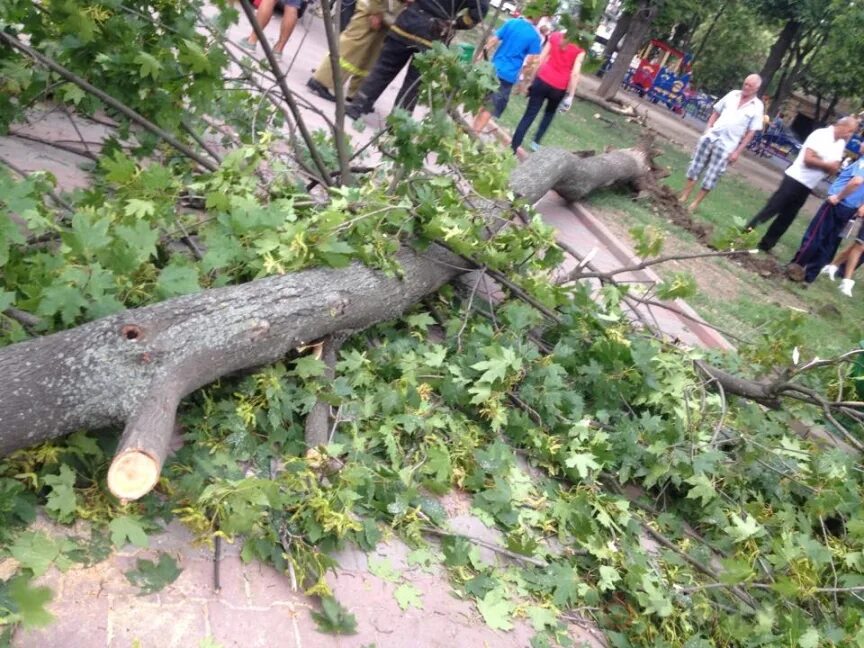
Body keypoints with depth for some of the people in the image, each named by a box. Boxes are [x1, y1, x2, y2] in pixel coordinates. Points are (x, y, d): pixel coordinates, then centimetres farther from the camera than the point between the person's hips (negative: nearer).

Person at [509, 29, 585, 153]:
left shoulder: (555, 36, 3)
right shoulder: (580, 47, -6)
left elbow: (541, 59, 4)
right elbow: (575, 73, -10)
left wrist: (531, 78, 12)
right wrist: (570, 95, -5)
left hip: (542, 80, 1)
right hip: (559, 87, -1)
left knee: (529, 114, 4)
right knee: (550, 113, 27)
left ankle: (513, 146, -1)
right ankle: (536, 141, 25)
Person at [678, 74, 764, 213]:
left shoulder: (757, 107, -3)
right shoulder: (733, 94, 6)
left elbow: (751, 133, -3)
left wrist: (737, 151, -7)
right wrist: (708, 129, 2)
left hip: (727, 146, -3)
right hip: (710, 137, 3)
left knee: (711, 177, -2)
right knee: (695, 167, 5)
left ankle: (695, 204, 8)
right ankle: (684, 196, 15)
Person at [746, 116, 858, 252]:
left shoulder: (841, 143, 9)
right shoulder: (821, 134, -12)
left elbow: (834, 169, 7)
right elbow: (808, 159, -19)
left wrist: (832, 167, -14)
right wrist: (827, 165, -11)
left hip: (807, 186, 7)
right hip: (795, 179, -7)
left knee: (787, 217, 9)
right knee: (771, 209, -8)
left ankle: (766, 244, 16)